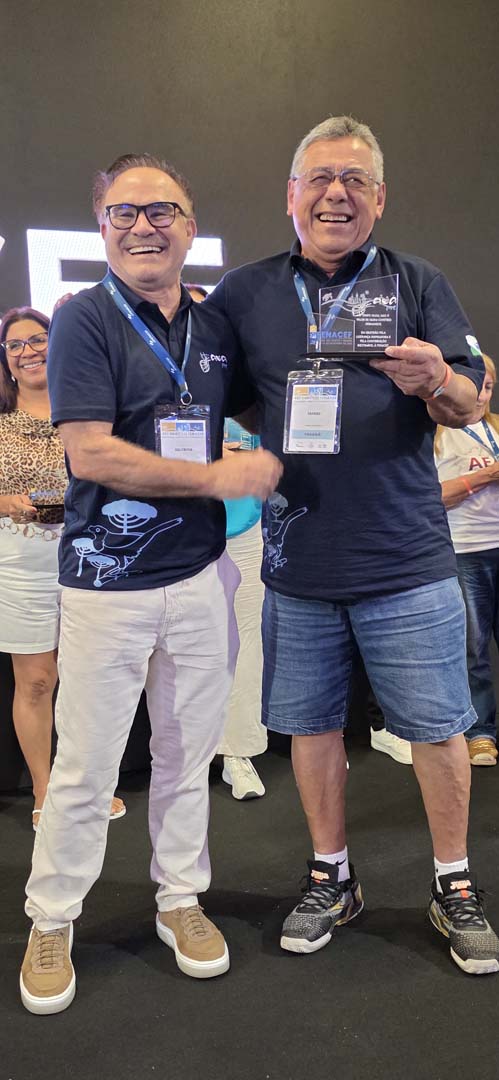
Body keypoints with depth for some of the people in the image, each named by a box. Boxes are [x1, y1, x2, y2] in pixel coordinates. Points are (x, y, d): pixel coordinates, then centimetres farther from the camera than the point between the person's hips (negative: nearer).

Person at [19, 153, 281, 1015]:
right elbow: (90, 453, -16)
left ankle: (180, 902, 34)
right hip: (109, 581, -4)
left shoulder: (215, 327, 10)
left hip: (200, 573, 5)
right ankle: (51, 923, 26)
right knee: (84, 767, 5)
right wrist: (218, 477, -14)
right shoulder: (84, 320, -6)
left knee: (187, 756, 16)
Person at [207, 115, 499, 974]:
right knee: (312, 723, 12)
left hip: (407, 562, -1)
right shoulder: (246, 293, 7)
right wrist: (274, 435, -2)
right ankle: (332, 878, 32)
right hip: (297, 563, 2)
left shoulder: (419, 284, 4)